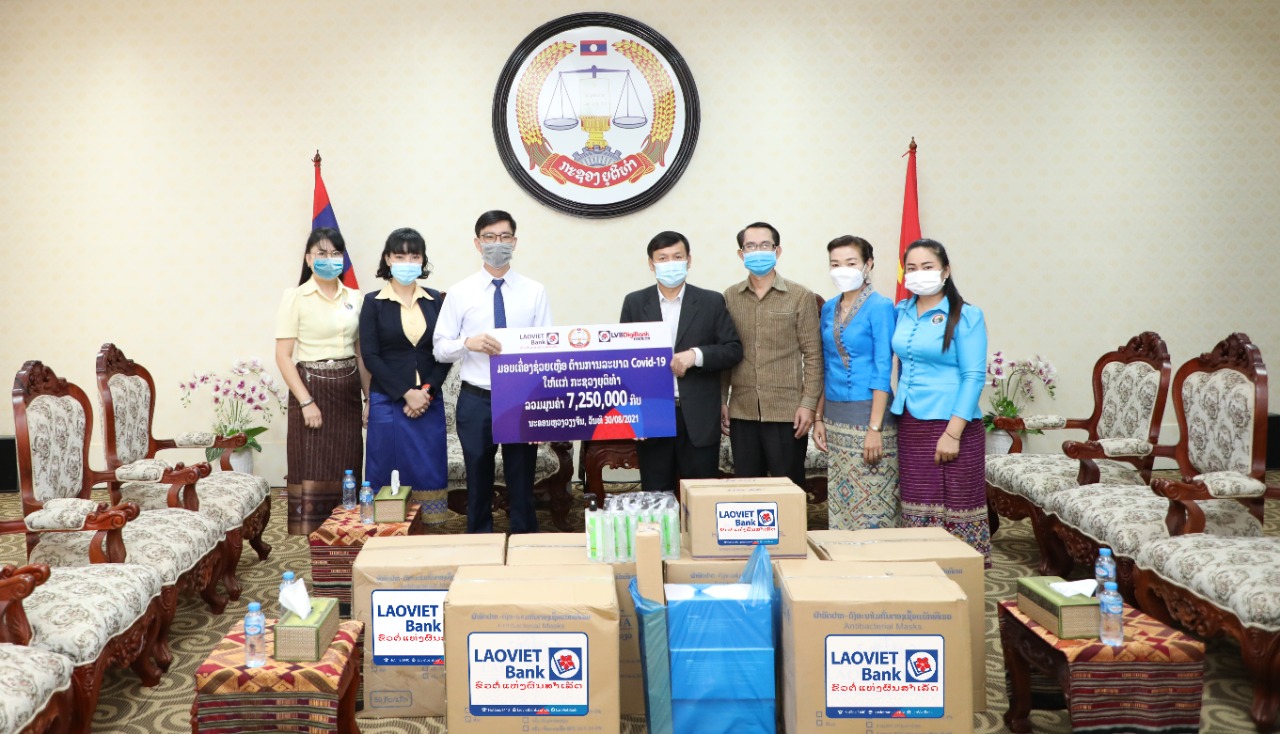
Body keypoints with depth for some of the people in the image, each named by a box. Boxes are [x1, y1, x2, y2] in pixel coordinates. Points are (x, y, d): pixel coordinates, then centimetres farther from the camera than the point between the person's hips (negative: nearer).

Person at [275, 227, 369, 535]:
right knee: (313, 474, -4)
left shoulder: (353, 298, 10)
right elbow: (283, 356, -8)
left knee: (346, 473, 7)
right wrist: (306, 401, -15)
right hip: (313, 388, -5)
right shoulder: (295, 297, -4)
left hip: (348, 392, 5)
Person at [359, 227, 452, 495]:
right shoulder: (374, 302, 1)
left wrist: (427, 391, -8)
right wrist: (406, 393, -11)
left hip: (429, 403, 2)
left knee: (430, 479, 3)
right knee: (389, 480, 1)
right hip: (388, 403, -2)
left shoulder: (436, 300, 7)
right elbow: (370, 356, -4)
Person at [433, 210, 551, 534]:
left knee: (522, 484, 9)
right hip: (476, 401, 0)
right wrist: (469, 343, -20)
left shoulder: (535, 291, 1)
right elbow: (440, 349, 2)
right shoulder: (460, 292, 1)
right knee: (479, 485, 11)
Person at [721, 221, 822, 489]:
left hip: (787, 412, -3)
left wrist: (808, 404, -9)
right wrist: (721, 400, 5)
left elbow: (813, 355, -2)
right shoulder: (730, 297, 8)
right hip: (741, 412, 3)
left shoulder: (801, 296, -1)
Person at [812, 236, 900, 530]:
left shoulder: (880, 307, -8)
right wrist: (819, 418, 11)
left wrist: (875, 428, -17)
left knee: (873, 505, -4)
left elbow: (883, 370, -13)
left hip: (868, 410, -6)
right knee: (839, 502, 11)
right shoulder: (829, 308, 11)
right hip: (835, 415, 7)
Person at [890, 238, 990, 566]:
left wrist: (953, 432, -16)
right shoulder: (902, 313, 10)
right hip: (910, 425, 5)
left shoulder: (965, 316, -6)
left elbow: (973, 376, -10)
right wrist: (898, 410, 12)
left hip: (950, 423, -5)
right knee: (917, 508, 9)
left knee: (957, 508, -1)